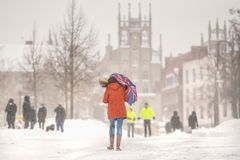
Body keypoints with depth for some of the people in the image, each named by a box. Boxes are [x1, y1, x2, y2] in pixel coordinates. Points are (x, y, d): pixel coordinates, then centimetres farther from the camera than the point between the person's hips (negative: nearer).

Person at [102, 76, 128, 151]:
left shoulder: (108, 89, -1)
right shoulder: (122, 87, 1)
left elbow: (105, 100, 1)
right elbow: (126, 98, 3)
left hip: (112, 111, 0)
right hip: (121, 111, 0)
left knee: (112, 126, 13)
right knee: (119, 127, 2)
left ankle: (111, 145, 13)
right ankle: (118, 146, -6)